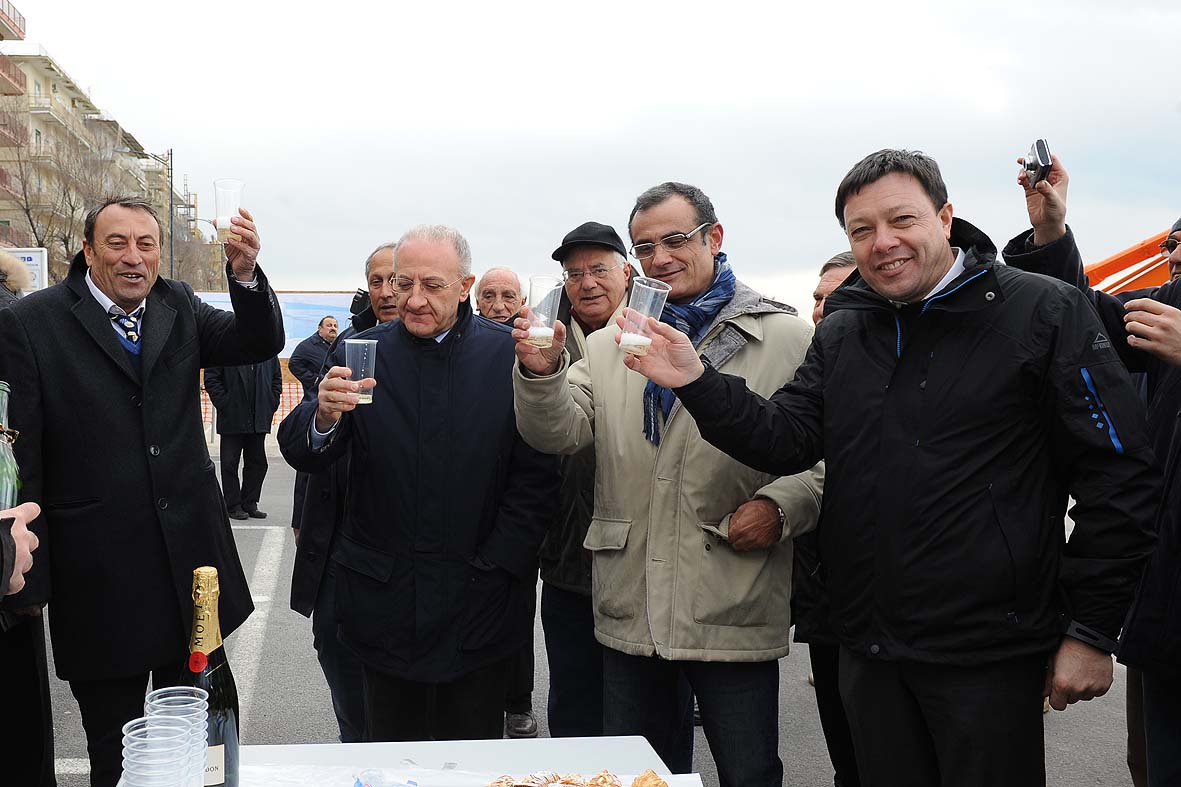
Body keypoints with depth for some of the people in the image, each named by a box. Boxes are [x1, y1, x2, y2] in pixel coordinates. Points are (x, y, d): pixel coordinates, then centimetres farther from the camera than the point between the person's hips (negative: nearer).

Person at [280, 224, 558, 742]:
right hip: (384, 599, 1)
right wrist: (324, 418, -24)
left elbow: (536, 476, -1)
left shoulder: (509, 355, -2)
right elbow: (300, 455, -3)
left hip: (478, 601, -1)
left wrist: (498, 565, -6)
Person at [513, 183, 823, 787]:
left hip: (734, 620, -3)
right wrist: (541, 374, -18)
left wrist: (783, 503, -20)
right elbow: (559, 434, 1)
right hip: (629, 615, 4)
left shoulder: (788, 340, -2)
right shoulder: (608, 347, 11)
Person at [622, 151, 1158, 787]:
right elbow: (785, 440, 0)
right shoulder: (840, 335, 10)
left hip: (988, 653, -5)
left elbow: (1118, 475, -8)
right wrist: (696, 383, -17)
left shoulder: (1043, 312, -6)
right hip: (868, 649, 5)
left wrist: (1092, 632, -9)